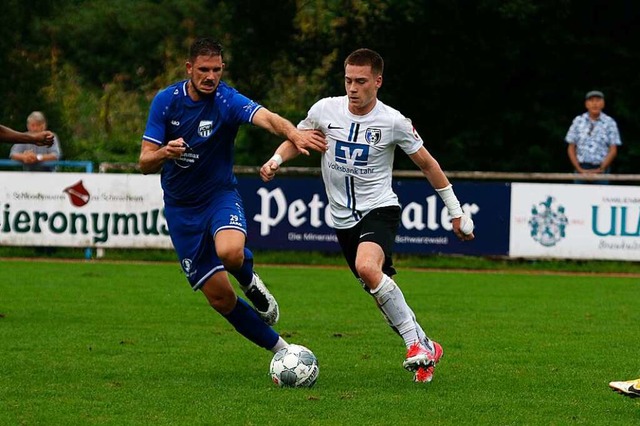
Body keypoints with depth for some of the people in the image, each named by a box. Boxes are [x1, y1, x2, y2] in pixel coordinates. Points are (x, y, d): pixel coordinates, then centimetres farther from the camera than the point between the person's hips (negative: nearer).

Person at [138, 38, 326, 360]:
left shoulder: (228, 100, -15)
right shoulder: (166, 101, -8)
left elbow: (267, 118, -36)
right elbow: (144, 163, -9)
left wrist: (294, 133, -58)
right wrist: (165, 153, -32)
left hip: (220, 196, -2)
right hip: (181, 208, 2)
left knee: (230, 253, -36)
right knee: (219, 297, -2)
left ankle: (249, 280, 1)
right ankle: (279, 348, 16)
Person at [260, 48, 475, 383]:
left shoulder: (393, 122, -10)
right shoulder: (325, 110, -3)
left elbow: (427, 164, 3)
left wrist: (456, 213, 6)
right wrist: (276, 160, -8)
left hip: (379, 209, -5)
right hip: (344, 218, 5)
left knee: (367, 268, -33)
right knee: (380, 291, 7)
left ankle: (417, 344, -24)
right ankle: (425, 349, 24)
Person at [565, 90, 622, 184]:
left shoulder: (610, 123, 4)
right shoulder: (578, 121, 8)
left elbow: (613, 150, 2)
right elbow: (571, 148, 8)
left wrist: (600, 170, -8)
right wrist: (580, 169, -3)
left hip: (601, 170, -1)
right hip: (581, 168, 2)